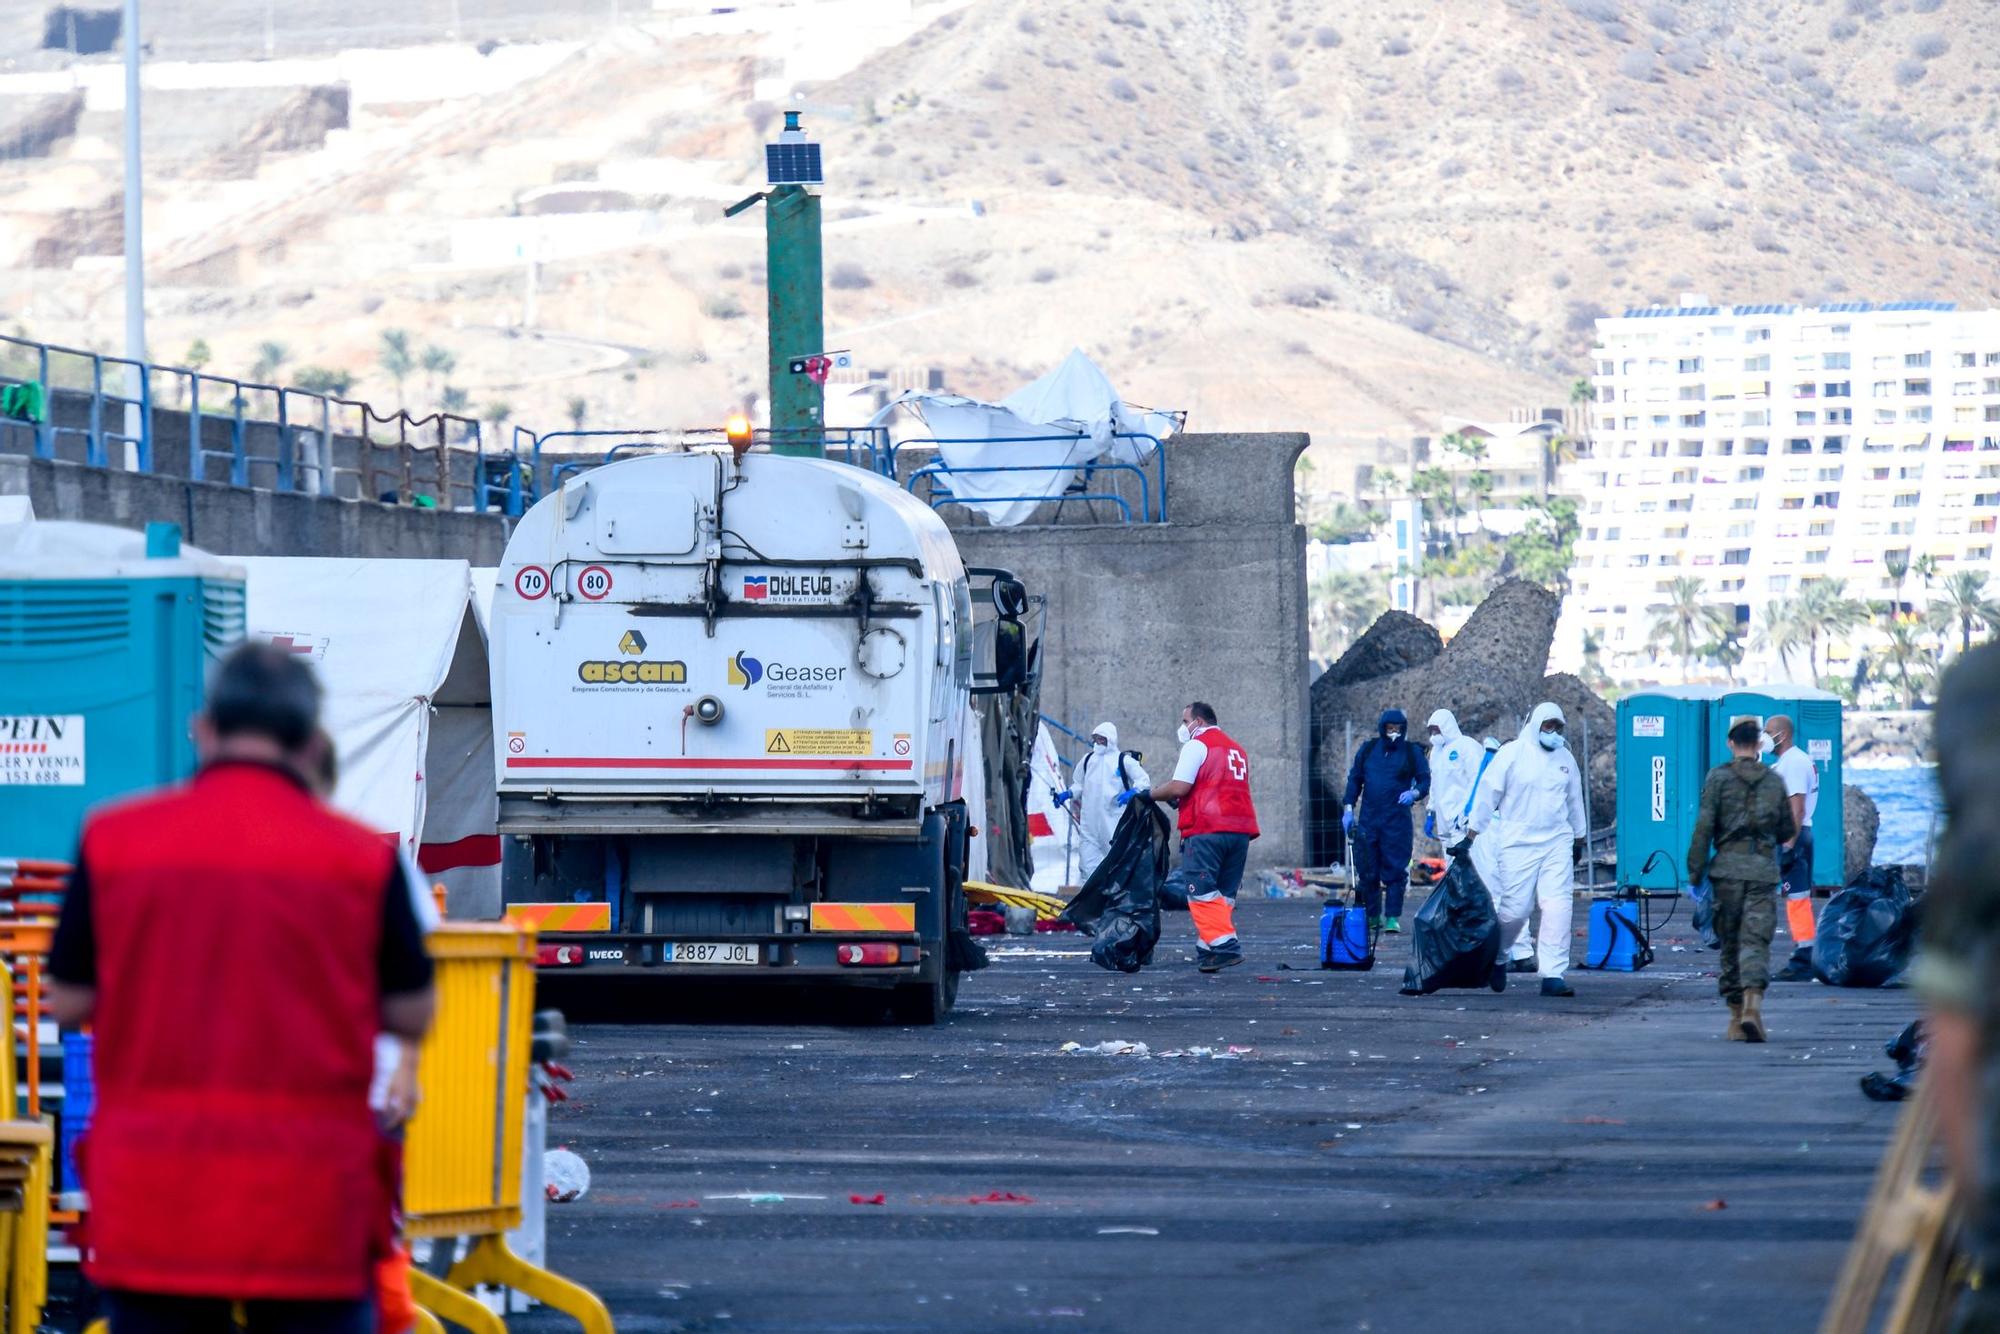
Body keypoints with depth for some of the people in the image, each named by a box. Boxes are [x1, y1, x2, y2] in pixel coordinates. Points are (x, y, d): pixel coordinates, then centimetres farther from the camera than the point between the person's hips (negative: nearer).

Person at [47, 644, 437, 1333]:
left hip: (150, 1199, 1)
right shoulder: (362, 859, -4)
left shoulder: (113, 839, -1)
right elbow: (411, 1014, 3)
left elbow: (67, 1001, 4)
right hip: (309, 1199, -1)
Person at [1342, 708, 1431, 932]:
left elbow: (1425, 780, 3)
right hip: (1368, 819, 3)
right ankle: (1372, 915, 13)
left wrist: (1414, 793, -18)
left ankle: (1393, 918, -3)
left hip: (1397, 821, -3)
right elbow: (1354, 778, 15)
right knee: (1367, 870, 3)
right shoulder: (1368, 750, 10)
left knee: (1395, 869, -6)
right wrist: (1348, 808, 7)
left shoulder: (1412, 753, 4)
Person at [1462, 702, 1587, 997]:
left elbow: (1574, 799, 24)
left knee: (1558, 905, -10)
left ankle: (1553, 974, -11)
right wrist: (1471, 834, -3)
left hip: (1557, 842, 4)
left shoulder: (1565, 758, 12)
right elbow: (1488, 793, -1)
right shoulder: (1512, 754, -3)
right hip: (1518, 841, -4)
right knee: (1515, 907, -5)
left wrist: (1578, 838, 28)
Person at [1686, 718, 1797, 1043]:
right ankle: (1753, 1002, -26)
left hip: (1728, 868, -1)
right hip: (1764, 870, 1)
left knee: (1730, 943, 9)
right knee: (1756, 942, -4)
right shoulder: (1774, 781, 7)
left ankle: (1736, 1016, 11)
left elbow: (1703, 829, -5)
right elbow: (1788, 831, 14)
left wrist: (1694, 875, -1)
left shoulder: (1718, 778, -1)